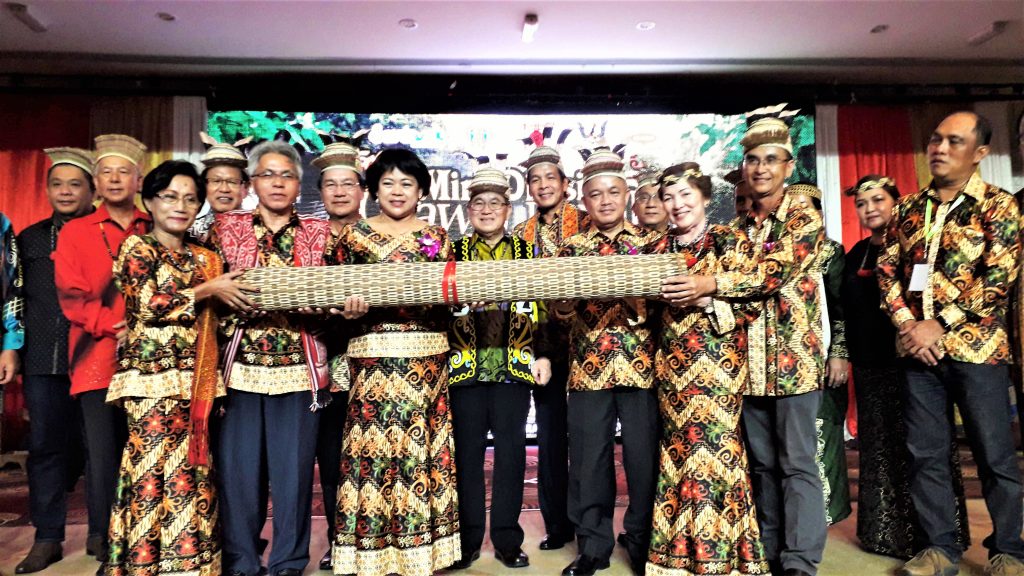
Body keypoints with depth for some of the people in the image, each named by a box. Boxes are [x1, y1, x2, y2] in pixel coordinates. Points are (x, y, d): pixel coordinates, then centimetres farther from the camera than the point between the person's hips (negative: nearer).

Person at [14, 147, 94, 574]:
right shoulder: (30, 237, 15)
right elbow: (19, 298, 16)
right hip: (42, 359, 4)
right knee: (45, 445, 6)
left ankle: (100, 533, 18)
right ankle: (47, 538, 18)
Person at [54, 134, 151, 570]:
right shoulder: (75, 232, 12)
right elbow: (71, 296, 3)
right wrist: (114, 327, -11)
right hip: (99, 359, 0)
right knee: (104, 456, -1)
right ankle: (107, 550, 12)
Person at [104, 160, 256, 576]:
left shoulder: (202, 258, 16)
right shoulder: (137, 247, 1)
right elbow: (148, 305, -12)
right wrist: (207, 290, -9)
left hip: (194, 381, 5)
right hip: (152, 377, -5)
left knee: (192, 470, 7)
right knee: (156, 468, -5)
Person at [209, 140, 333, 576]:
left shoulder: (319, 232, 8)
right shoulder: (227, 226, 9)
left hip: (299, 367, 0)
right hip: (240, 365, 1)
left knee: (293, 467, 4)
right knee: (238, 468, 6)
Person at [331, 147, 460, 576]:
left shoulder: (436, 236, 11)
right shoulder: (354, 234, 6)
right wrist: (348, 305, -16)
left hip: (426, 355, 2)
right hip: (374, 354, -1)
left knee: (419, 441, 5)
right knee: (374, 441, 0)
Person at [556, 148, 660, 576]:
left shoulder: (649, 242, 7)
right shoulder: (572, 247, 10)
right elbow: (560, 308, 3)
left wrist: (635, 294, -19)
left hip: (642, 364, -1)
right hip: (588, 367, 1)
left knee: (643, 454, 5)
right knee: (587, 457, 6)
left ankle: (642, 540, 25)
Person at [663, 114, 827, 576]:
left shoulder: (805, 221, -3)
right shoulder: (739, 228, 13)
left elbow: (775, 274, -18)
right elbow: (731, 289, 17)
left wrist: (711, 284, -26)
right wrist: (692, 287, -1)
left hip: (793, 358, -5)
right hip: (750, 361, 5)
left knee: (797, 463, 1)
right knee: (762, 462, 13)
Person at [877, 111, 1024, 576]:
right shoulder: (909, 208, 10)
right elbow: (887, 269, 6)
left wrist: (939, 325, -16)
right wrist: (906, 324, -8)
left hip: (975, 347, -3)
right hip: (917, 349, 4)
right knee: (925, 453, 9)